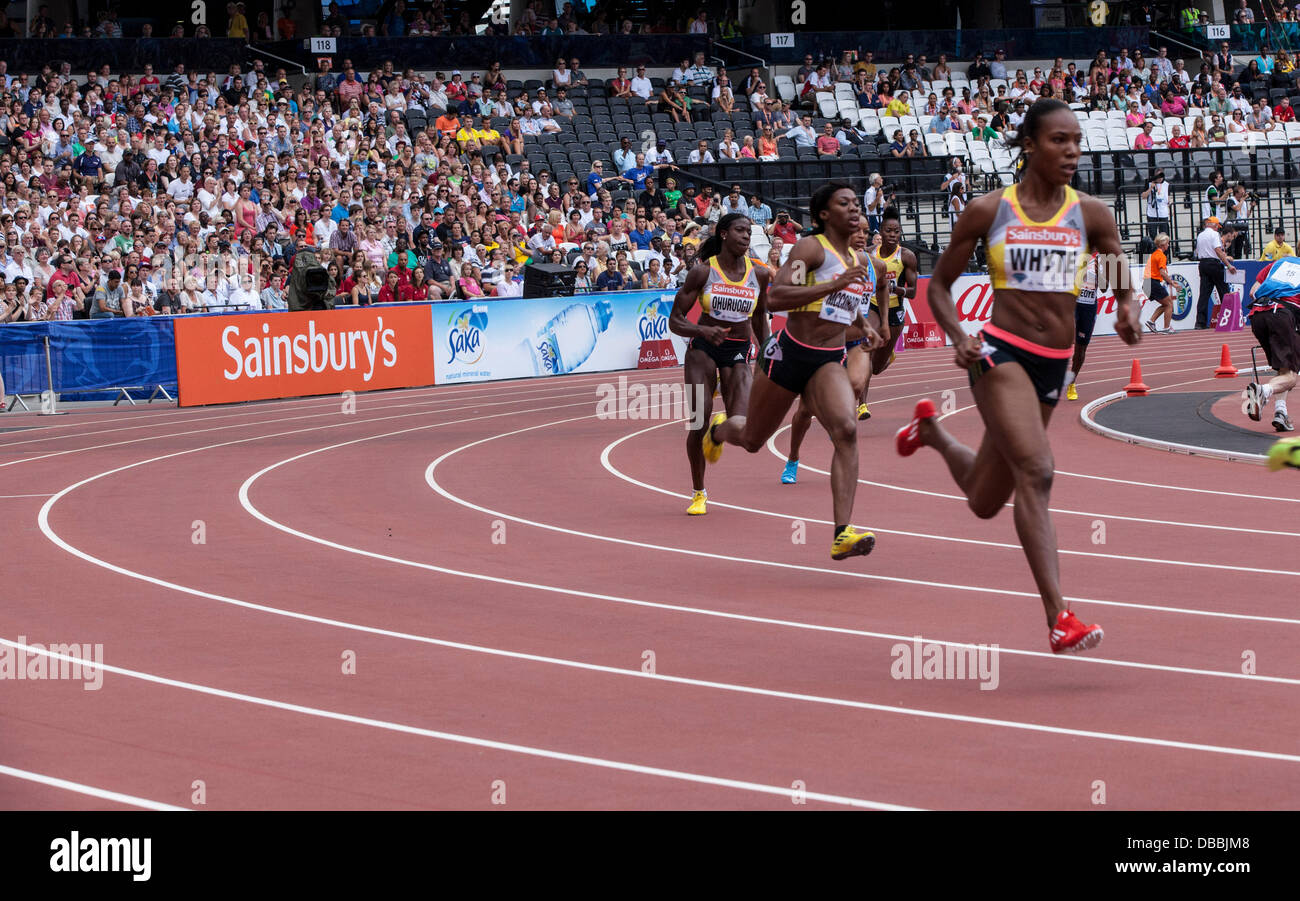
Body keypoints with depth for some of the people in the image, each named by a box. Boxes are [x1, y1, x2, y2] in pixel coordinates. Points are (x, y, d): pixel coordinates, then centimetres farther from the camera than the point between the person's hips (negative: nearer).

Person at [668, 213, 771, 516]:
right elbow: (675, 321, -8)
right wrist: (703, 331, -25)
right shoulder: (704, 272, -9)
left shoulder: (759, 274, -1)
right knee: (698, 422, -7)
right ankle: (699, 493, 13)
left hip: (739, 352, 2)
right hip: (703, 347, -2)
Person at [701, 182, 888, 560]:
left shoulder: (860, 261, 11)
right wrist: (835, 284, -30)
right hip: (789, 354, -4)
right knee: (752, 440, 15)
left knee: (846, 430, -24)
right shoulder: (811, 247, -11)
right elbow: (775, 298, -26)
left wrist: (864, 326, 15)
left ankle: (843, 534, -30)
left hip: (829, 362, 4)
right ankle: (719, 429, 55)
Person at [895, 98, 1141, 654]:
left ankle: (932, 430, 51)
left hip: (1054, 365, 5)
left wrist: (1126, 315, -15)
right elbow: (939, 284, 5)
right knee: (1036, 472, -25)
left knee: (984, 501, 17)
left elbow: (1122, 289, 9)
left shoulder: (1091, 215, 3)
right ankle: (1059, 619, -28)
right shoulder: (988, 211, -3)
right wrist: (958, 336, -13)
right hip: (1001, 353, -5)